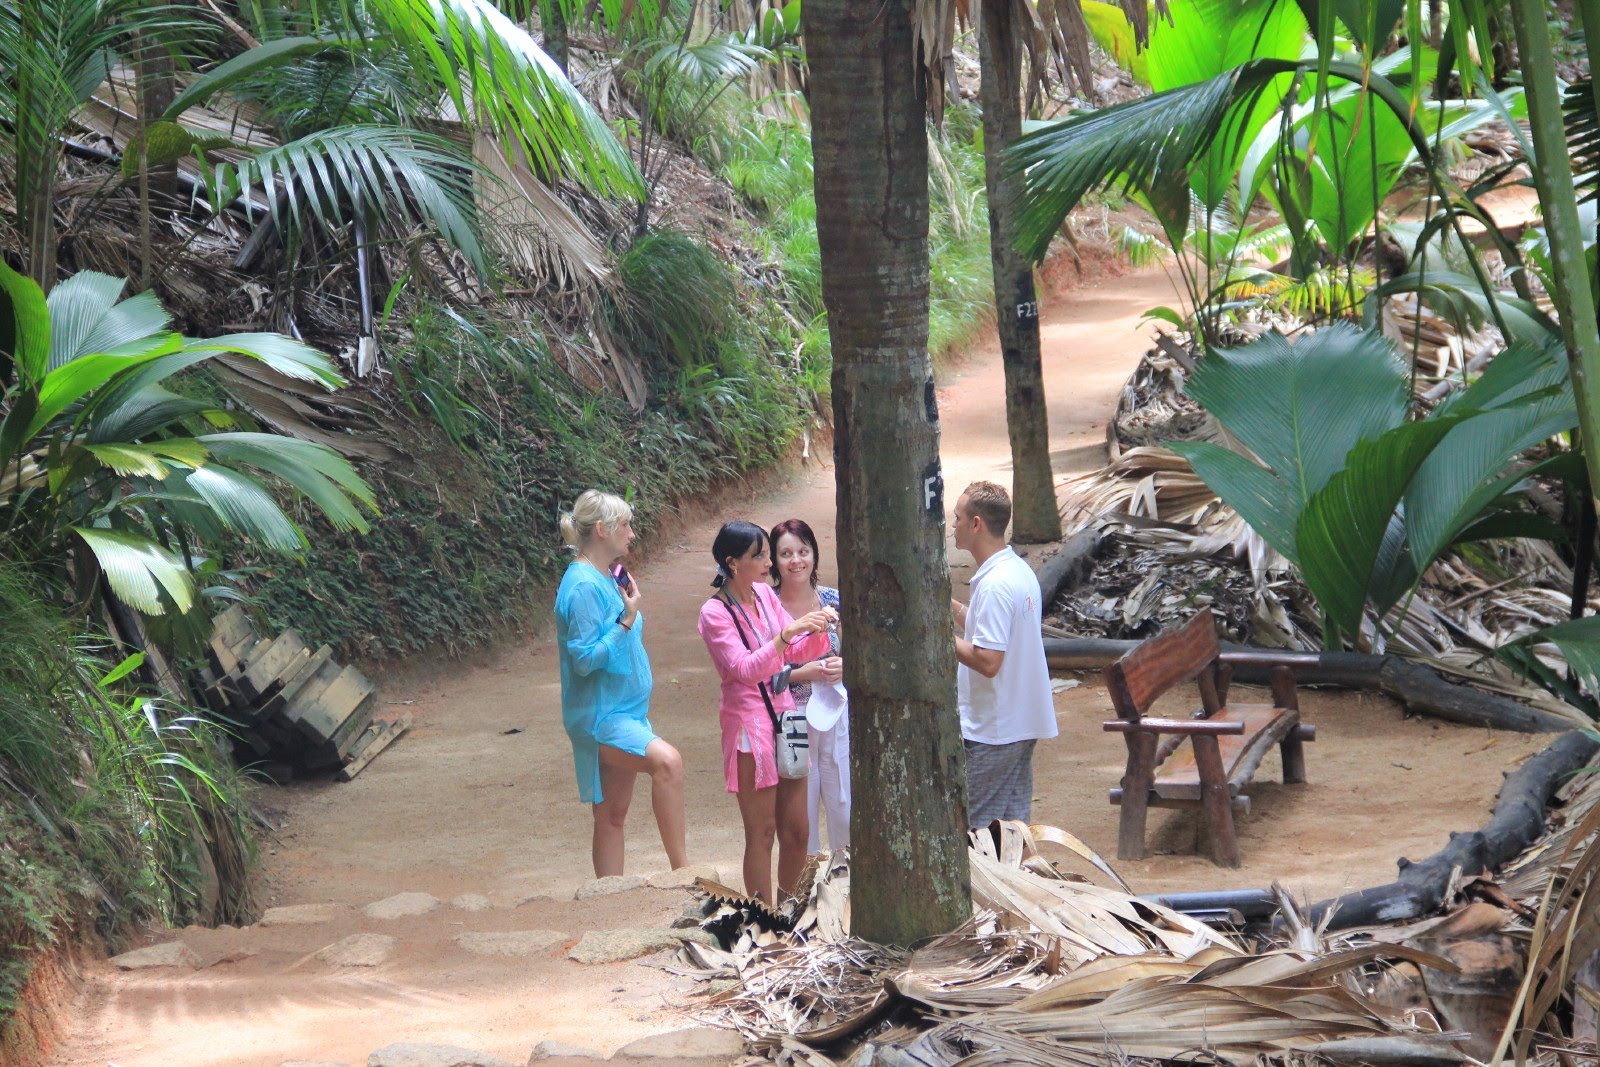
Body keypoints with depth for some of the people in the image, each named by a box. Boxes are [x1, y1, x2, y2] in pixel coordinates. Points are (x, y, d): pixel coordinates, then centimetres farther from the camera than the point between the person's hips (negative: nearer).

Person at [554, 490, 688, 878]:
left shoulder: (606, 579, 14)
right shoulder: (583, 587, -17)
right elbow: (584, 659, -22)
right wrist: (627, 620, -23)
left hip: (624, 711, 10)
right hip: (599, 715, -10)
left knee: (613, 815, 11)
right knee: (666, 760, -32)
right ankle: (682, 869, -32)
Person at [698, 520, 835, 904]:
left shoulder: (765, 594, 7)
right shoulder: (715, 613, -12)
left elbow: (797, 653, 12)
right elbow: (745, 669, -21)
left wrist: (818, 631, -8)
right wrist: (788, 632, -29)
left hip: (784, 718, 7)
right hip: (750, 725, -7)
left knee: (795, 832, 10)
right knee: (761, 833, -2)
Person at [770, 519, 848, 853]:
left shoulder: (833, 601, 1)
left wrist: (844, 666, -10)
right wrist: (802, 674, -18)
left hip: (835, 715, 2)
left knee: (845, 805, 3)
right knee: (799, 811, 4)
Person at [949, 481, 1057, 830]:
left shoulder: (995, 585, -21)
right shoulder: (1020, 571, 10)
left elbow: (988, 661, -25)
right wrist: (952, 605, 16)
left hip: (990, 732, -10)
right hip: (1022, 723, 10)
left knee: (980, 833, -3)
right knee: (1013, 826, 13)